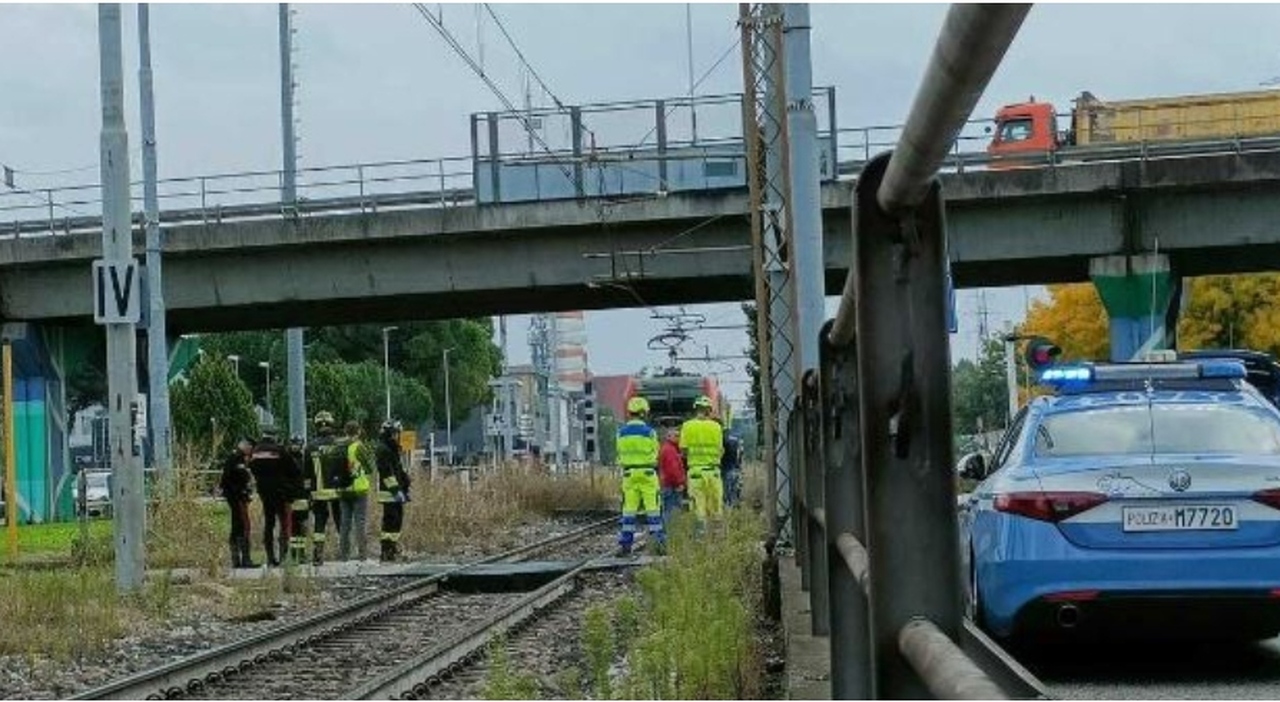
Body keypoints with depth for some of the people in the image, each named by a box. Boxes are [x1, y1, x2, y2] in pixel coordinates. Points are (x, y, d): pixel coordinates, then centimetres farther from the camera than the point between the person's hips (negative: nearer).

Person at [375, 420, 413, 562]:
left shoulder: (392, 449, 19)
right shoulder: (383, 450, -13)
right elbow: (386, 472, -20)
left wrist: (404, 488, 24)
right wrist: (396, 490, -23)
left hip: (396, 492, 10)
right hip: (389, 493, -10)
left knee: (397, 519, 11)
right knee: (391, 520, -11)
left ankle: (391, 550, 16)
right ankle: (386, 553, -11)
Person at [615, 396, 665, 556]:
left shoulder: (621, 432, 1)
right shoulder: (649, 431, -8)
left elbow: (620, 455, 7)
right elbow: (655, 454, 0)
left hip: (629, 474, 3)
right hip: (647, 474, -3)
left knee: (629, 510, 6)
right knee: (652, 509, 1)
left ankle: (625, 544, 5)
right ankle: (658, 541, -1)